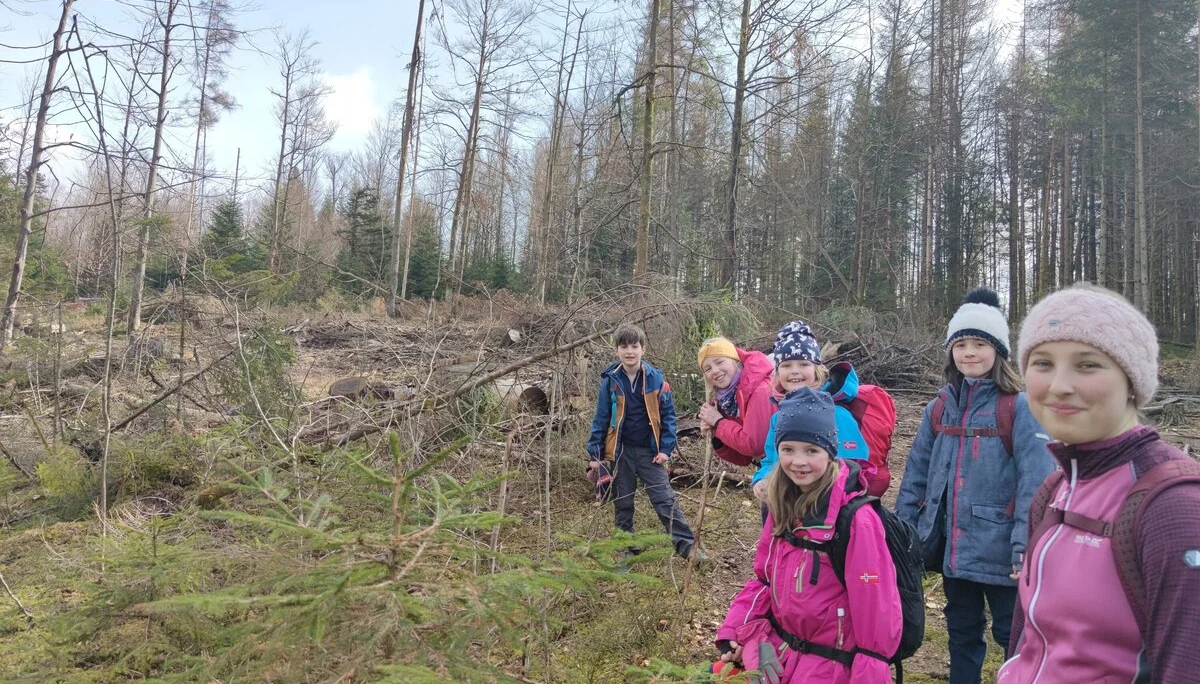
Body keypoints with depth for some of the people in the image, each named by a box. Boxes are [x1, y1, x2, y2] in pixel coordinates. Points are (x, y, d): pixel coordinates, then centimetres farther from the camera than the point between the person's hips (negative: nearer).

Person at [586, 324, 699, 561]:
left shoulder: (655, 378, -5)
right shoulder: (610, 380, -5)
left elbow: (667, 415, 0)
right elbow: (601, 419, 0)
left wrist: (666, 448, -6)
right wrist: (595, 453, -2)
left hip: (650, 451, -1)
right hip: (620, 452, 1)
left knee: (665, 499, 0)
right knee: (622, 503, 11)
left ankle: (686, 545, 5)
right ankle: (627, 549, 25)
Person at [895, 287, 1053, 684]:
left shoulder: (1019, 407, -10)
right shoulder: (940, 407, 5)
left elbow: (1036, 482, -15)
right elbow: (916, 473, 8)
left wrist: (1026, 547, -19)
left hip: (998, 547, -5)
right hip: (953, 544, 5)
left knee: (1013, 634, 10)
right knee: (962, 630, 19)